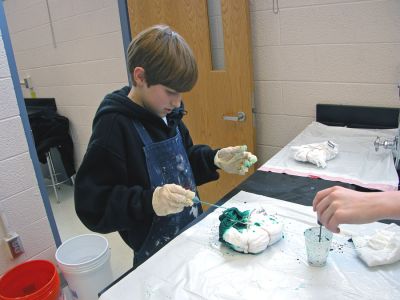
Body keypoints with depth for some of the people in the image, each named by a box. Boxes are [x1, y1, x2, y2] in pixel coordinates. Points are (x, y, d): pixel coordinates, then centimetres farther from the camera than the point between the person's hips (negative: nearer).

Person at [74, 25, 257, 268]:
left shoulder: (167, 113, 0)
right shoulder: (114, 126, -24)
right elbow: (92, 206, -24)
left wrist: (215, 160, -4)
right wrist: (149, 202, -38)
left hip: (193, 230, 8)